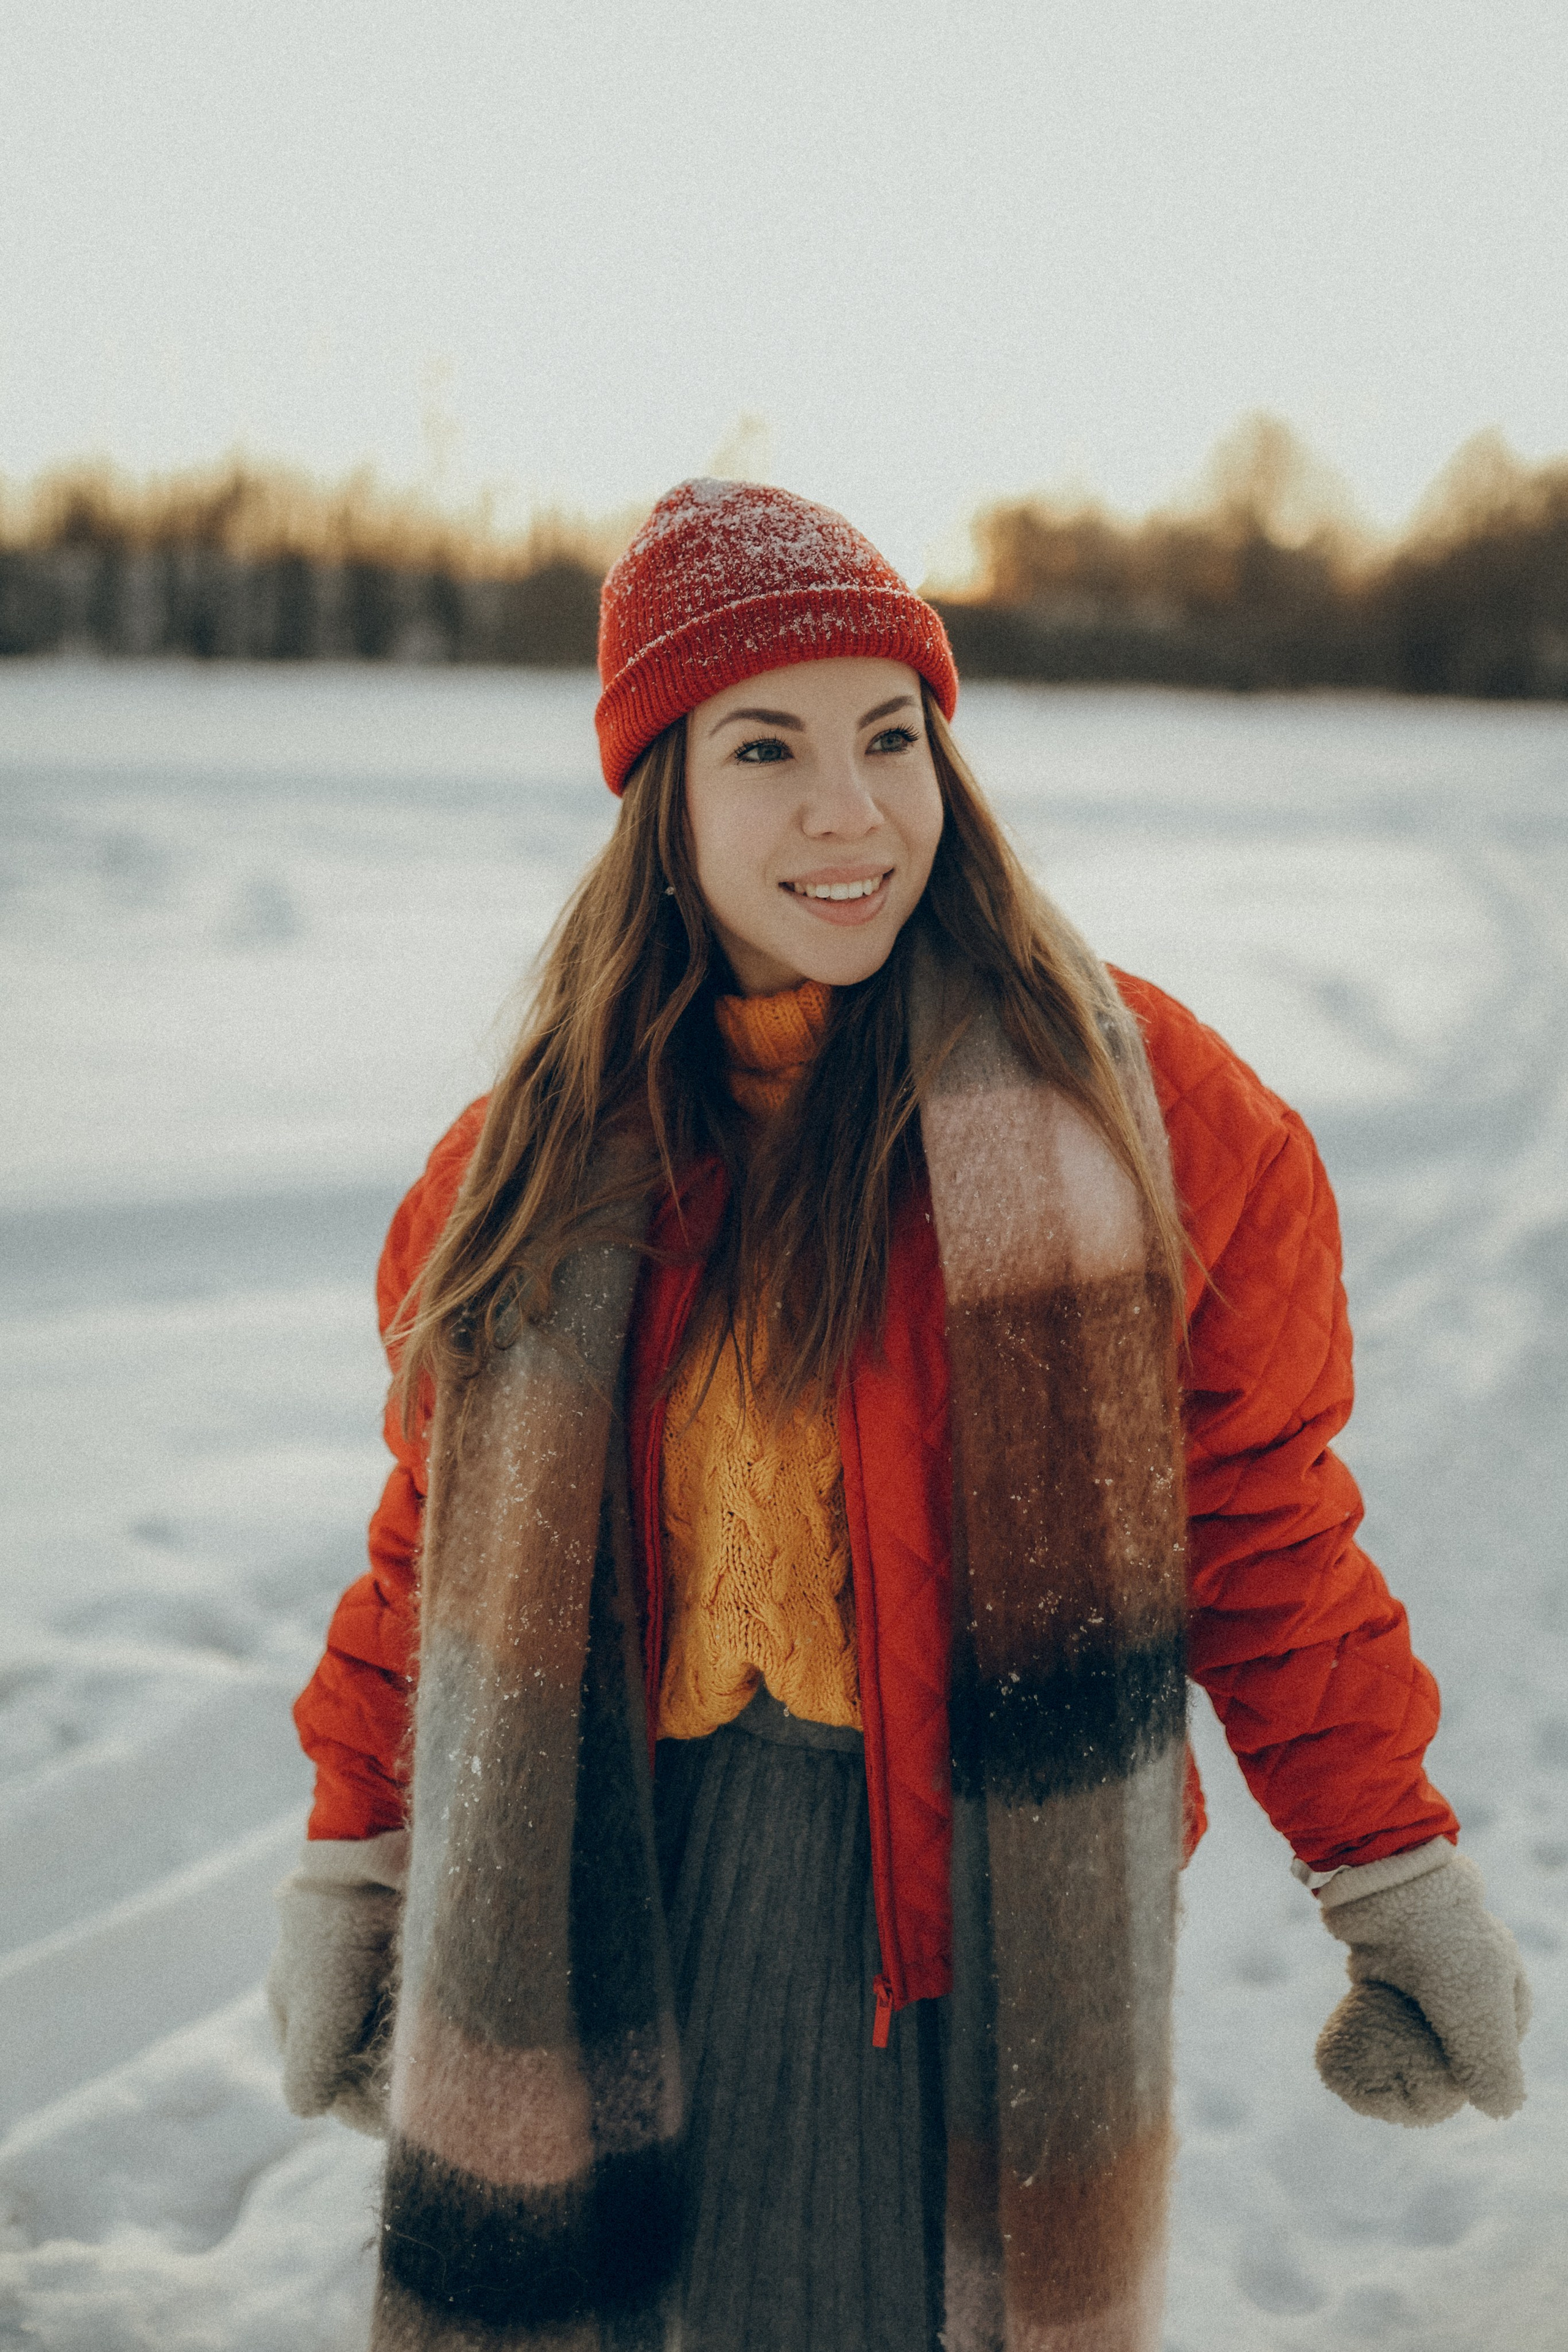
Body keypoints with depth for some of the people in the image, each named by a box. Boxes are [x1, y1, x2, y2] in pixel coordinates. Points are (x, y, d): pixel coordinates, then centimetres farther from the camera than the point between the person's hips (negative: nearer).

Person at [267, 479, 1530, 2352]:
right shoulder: (546, 1146, 3)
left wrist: (1395, 1875, 1)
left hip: (993, 1892, -2)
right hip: (630, 1896, 2)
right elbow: (443, 1532, 11)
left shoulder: (1135, 1108, -5)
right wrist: (352, 1869, 12)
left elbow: (1260, 1516, 0)